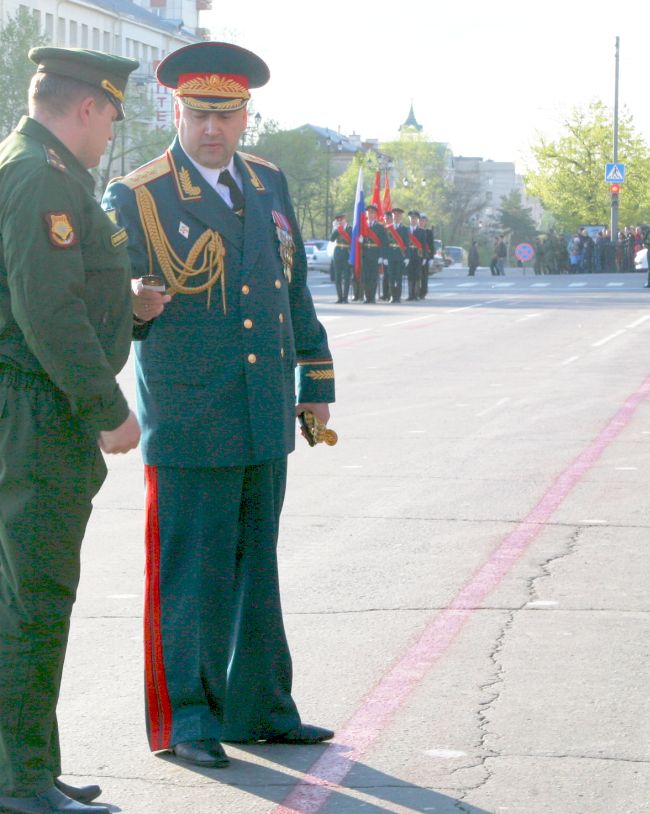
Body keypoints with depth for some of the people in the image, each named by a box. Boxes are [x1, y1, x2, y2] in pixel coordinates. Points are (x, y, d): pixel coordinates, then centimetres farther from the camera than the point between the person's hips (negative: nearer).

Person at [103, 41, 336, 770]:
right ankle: (182, 720, 10)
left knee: (255, 569, 13)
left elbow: (295, 290, 18)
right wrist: (135, 302, -30)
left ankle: (258, 709, 23)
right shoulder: (136, 199, -6)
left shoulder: (268, 184, 11)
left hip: (264, 423, 6)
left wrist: (315, 382, 16)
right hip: (188, 428, -5)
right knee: (189, 574, -2)